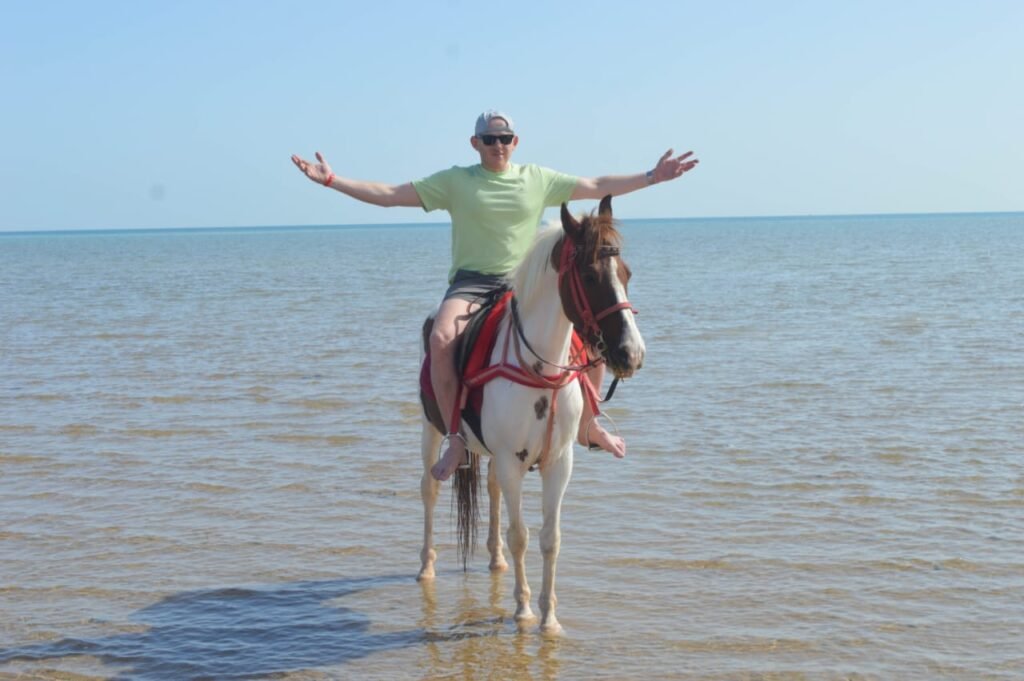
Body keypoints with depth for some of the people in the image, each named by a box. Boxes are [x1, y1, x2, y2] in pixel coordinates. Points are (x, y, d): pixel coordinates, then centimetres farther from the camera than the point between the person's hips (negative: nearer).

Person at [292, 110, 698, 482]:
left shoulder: (539, 180, 12)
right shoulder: (455, 181, 5)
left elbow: (598, 187, 16)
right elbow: (389, 195, 1)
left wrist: (652, 177, 11)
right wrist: (331, 181, -8)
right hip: (472, 283, -3)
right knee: (441, 338, -35)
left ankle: (587, 427, 13)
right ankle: (457, 442, -23)